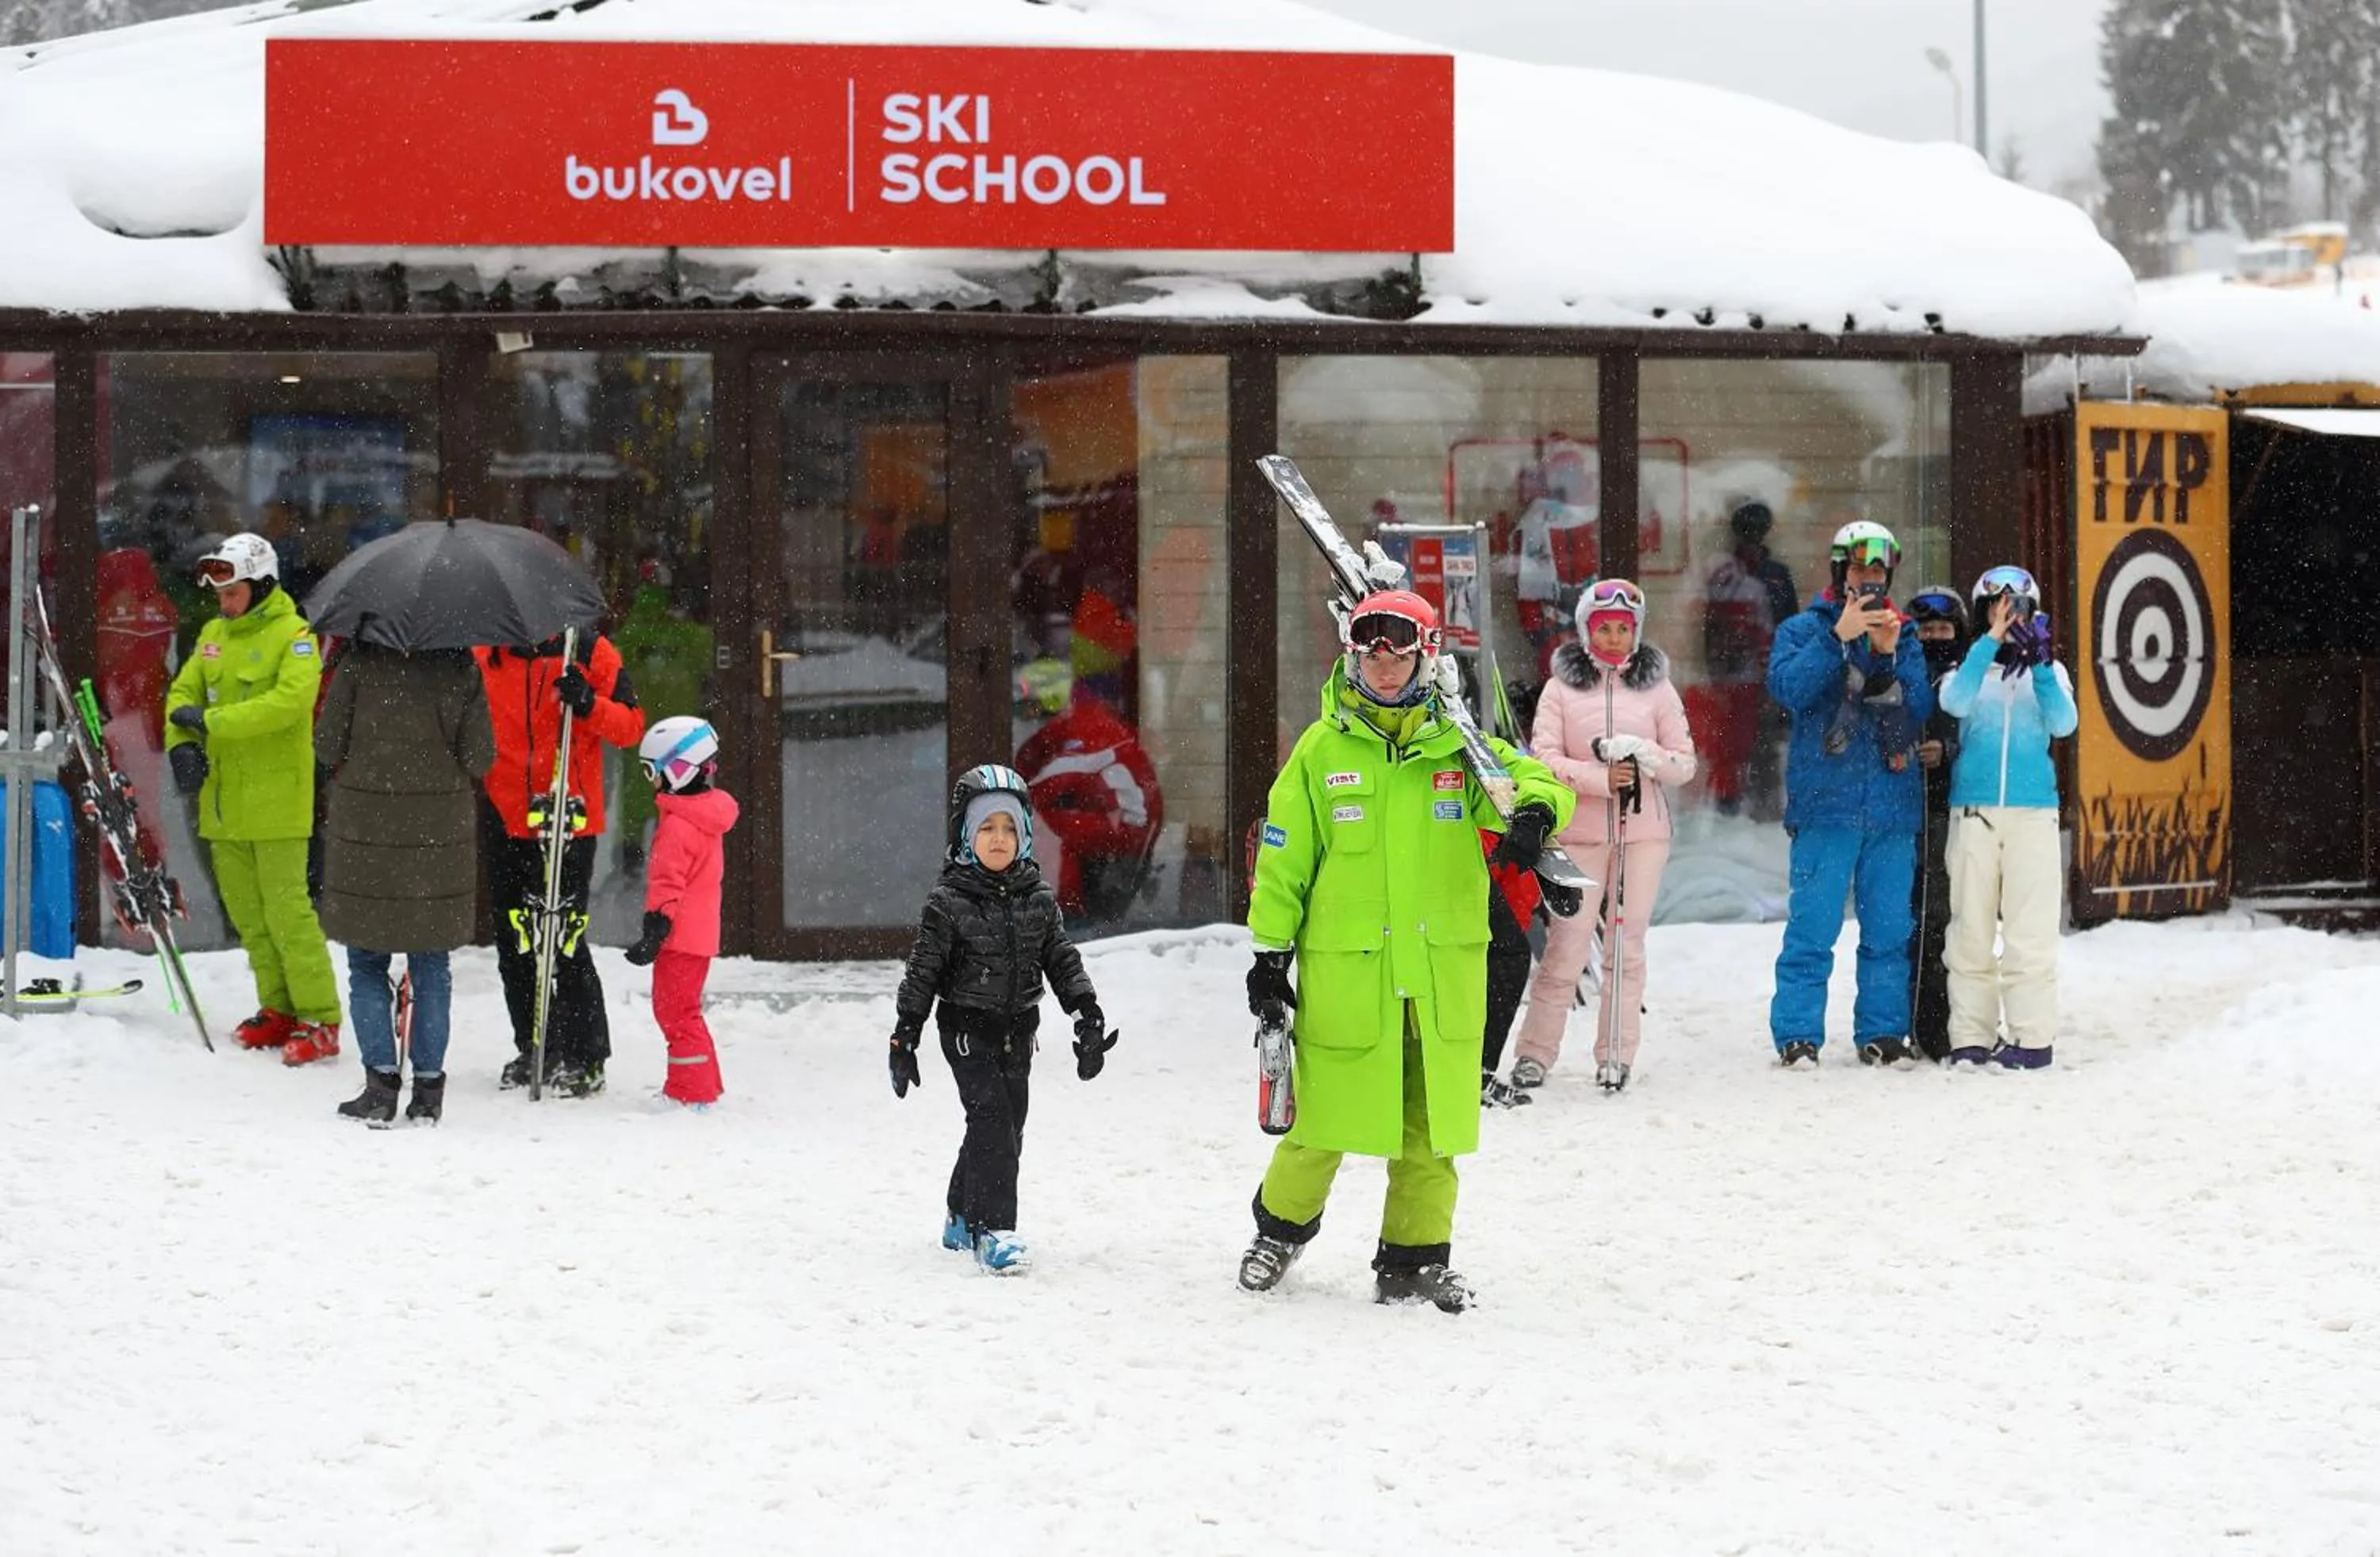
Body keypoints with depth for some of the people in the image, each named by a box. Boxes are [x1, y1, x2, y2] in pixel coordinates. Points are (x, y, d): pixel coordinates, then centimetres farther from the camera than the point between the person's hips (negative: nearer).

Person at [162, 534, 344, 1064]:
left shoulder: (293, 635, -9)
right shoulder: (213, 635, 14)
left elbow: (290, 700, -23)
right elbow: (183, 692, 12)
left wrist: (211, 722, -23)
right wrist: (180, 744, -8)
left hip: (275, 797, -7)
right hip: (223, 797, 7)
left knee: (286, 911, -9)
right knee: (247, 914, 12)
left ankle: (319, 1020, -4)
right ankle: (280, 1009, 22)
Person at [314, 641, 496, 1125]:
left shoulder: (361, 661, -7)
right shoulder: (461, 667, -3)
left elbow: (327, 747, -5)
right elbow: (479, 758, -3)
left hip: (365, 829, -1)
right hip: (441, 832, 2)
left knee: (367, 965, 9)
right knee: (431, 966, 11)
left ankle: (381, 1080, 2)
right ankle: (429, 1086, 9)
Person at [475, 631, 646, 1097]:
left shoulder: (590, 653, -4)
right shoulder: (486, 652, 7)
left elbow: (632, 726, -4)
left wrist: (589, 704, -21)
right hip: (504, 815, 5)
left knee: (564, 938, -4)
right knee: (513, 941, 10)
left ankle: (586, 1058, 6)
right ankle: (534, 1049, 22)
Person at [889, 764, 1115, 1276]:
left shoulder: (1038, 898, 4)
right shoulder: (948, 901, -9)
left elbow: (1063, 960, 9)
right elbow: (922, 971, -7)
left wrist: (1088, 1016, 1)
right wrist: (905, 1036, -7)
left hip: (1019, 1030, 5)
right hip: (968, 1028, -5)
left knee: (1006, 1129, 10)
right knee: (992, 1120, -17)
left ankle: (962, 1218, 29)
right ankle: (991, 1231, -17)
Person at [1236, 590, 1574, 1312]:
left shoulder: (1457, 745, 6)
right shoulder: (1321, 750, 2)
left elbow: (1531, 778, -2)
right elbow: (1283, 858, 5)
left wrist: (1533, 810, -26)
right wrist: (1270, 949, 2)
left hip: (1442, 972, 2)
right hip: (1344, 971, -1)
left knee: (1430, 1124, 5)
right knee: (1325, 1117, 3)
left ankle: (1416, 1258, 17)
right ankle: (1282, 1227, 27)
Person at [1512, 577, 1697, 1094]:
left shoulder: (1657, 688, 8)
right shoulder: (1562, 687, 5)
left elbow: (1685, 764, 6)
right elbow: (1544, 758, -4)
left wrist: (1646, 758, -14)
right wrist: (1601, 778, -17)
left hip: (1643, 833, 1)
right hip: (1578, 833, -1)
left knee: (1627, 944, 3)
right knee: (1568, 944, -4)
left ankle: (1617, 1055, 9)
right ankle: (1536, 1052, 4)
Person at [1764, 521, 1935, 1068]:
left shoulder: (1904, 638, 16)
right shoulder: (1803, 630, 8)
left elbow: (1920, 711, 4)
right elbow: (1788, 687, -10)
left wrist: (1890, 656, -10)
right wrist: (1838, 637, -17)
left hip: (1893, 806, 3)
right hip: (1825, 804, -3)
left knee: (1889, 928, 4)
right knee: (1813, 925, -8)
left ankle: (1883, 1032, 11)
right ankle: (1797, 1035, -4)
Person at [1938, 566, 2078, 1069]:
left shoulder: (2048, 672, 13)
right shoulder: (1968, 669, 11)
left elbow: (2063, 723, -5)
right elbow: (1956, 702, -12)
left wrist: (2040, 664, -16)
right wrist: (1992, 641, -19)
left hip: (2033, 811, -1)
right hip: (1973, 812, 1)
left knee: (2030, 930, -6)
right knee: (1971, 929, -1)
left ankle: (2032, 1036, -4)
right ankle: (1970, 1036, 3)